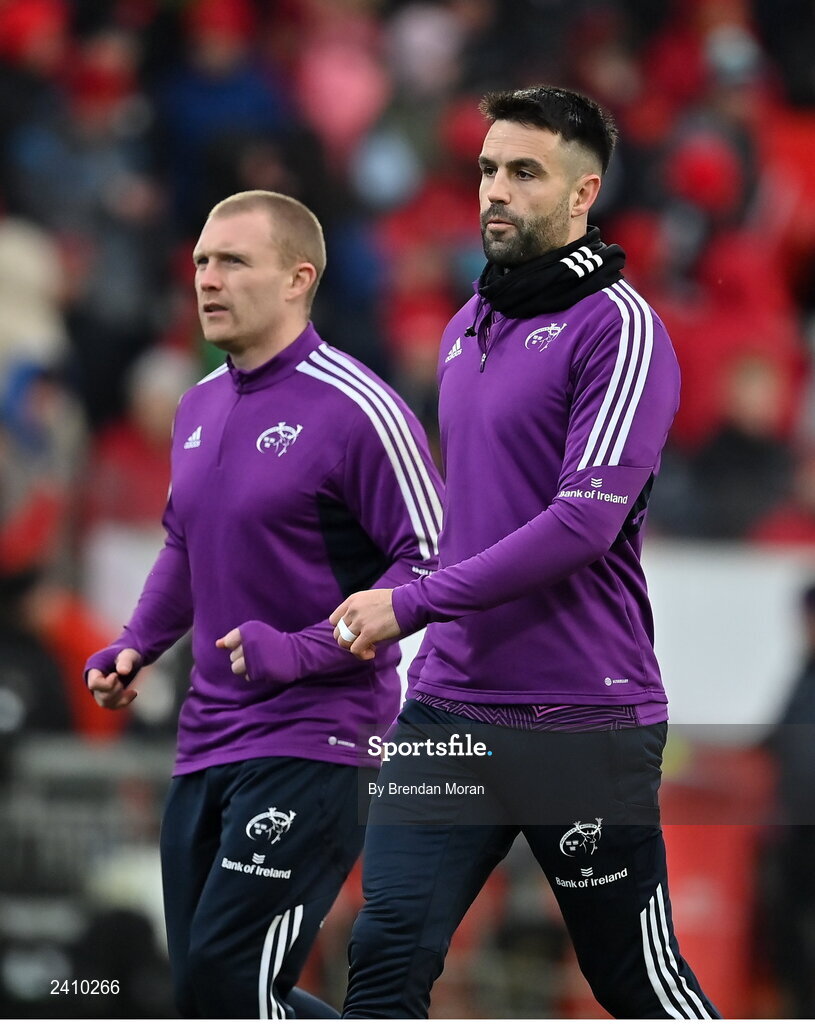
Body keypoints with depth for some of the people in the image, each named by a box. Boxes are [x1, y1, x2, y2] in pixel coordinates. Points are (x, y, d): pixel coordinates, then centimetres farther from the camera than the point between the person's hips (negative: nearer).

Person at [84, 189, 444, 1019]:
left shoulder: (356, 409, -12)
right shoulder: (199, 407, 12)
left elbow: (432, 561, -14)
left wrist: (302, 650, -23)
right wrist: (137, 648, 11)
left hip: (315, 740, -8)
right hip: (206, 746, 8)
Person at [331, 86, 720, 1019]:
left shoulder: (617, 328, -10)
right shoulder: (466, 329, 14)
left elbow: (584, 522, -19)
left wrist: (411, 604, -18)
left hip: (583, 721, -7)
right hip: (449, 712, 7)